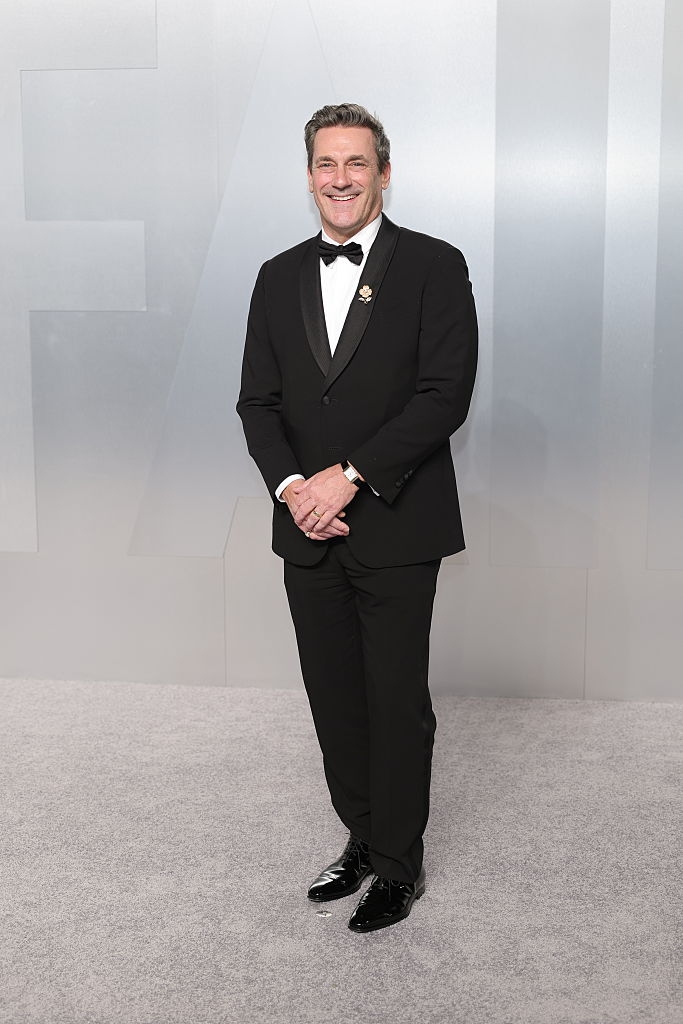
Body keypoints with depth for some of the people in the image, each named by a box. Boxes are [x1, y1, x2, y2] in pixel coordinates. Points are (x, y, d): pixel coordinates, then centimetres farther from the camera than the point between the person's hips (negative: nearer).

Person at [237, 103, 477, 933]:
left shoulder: (434, 266, -3)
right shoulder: (279, 276, 11)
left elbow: (446, 395, -12)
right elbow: (257, 399, 8)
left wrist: (350, 476, -17)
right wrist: (291, 486, -10)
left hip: (396, 529, -4)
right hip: (307, 529, 5)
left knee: (397, 701, 5)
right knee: (334, 699, 13)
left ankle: (399, 864, 23)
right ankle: (361, 840, 32)